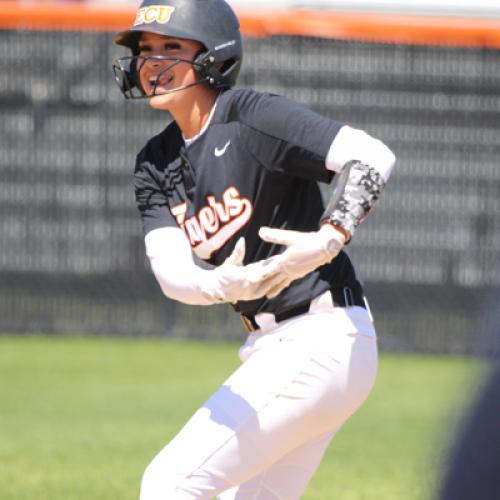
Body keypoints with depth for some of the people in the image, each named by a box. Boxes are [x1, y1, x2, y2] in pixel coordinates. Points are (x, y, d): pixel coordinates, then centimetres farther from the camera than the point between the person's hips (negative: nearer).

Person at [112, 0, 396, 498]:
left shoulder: (251, 116, -13)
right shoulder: (157, 163, 9)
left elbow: (373, 156, -22)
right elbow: (171, 273, -7)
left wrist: (328, 241, -36)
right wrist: (223, 285, -29)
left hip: (322, 341, -9)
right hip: (269, 347, 9)